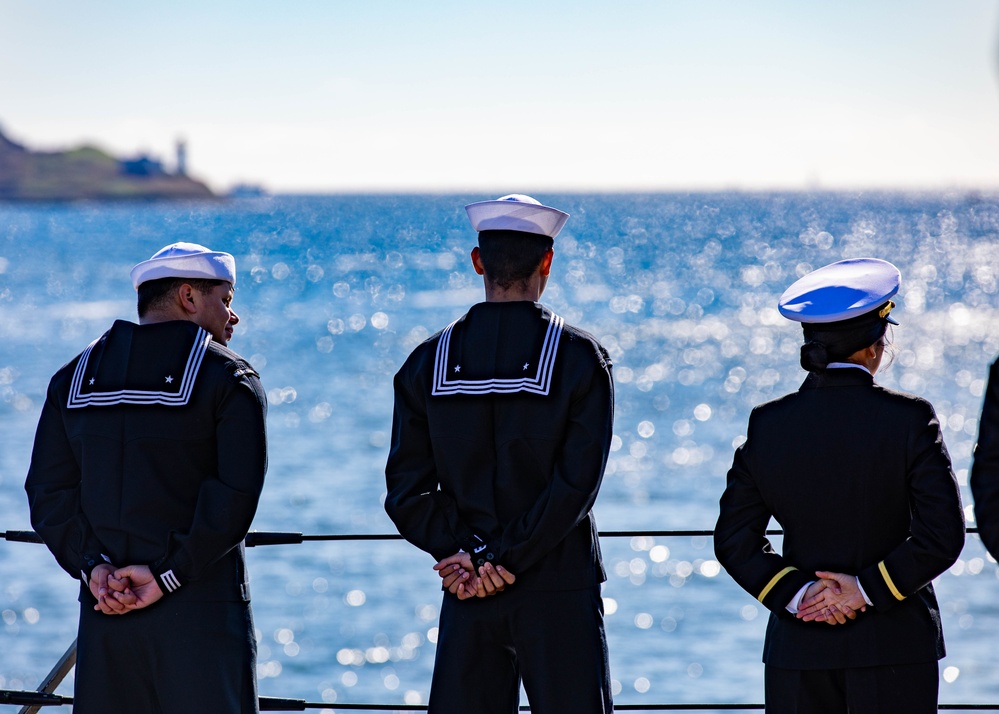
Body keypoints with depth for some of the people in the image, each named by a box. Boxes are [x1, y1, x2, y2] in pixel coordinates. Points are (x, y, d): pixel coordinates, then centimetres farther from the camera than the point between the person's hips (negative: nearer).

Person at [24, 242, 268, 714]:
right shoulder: (228, 377, -2)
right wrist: (167, 575, -12)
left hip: (104, 612, 4)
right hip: (202, 615, -4)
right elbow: (235, 494, -13)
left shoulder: (76, 376, 13)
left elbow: (48, 491, 4)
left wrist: (92, 565, -4)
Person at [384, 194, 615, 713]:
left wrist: (467, 554, -5)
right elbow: (576, 484, -13)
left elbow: (406, 493, -2)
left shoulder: (429, 362, 2)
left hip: (467, 597, 3)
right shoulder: (580, 358, -6)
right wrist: (501, 561, -11)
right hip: (557, 593, -3)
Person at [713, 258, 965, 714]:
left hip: (799, 646, 2)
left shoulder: (768, 424, 1)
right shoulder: (909, 419, -7)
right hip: (894, 644, -2)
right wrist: (867, 589, -7)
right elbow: (942, 536, -10)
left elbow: (734, 542, 2)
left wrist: (795, 593, -3)